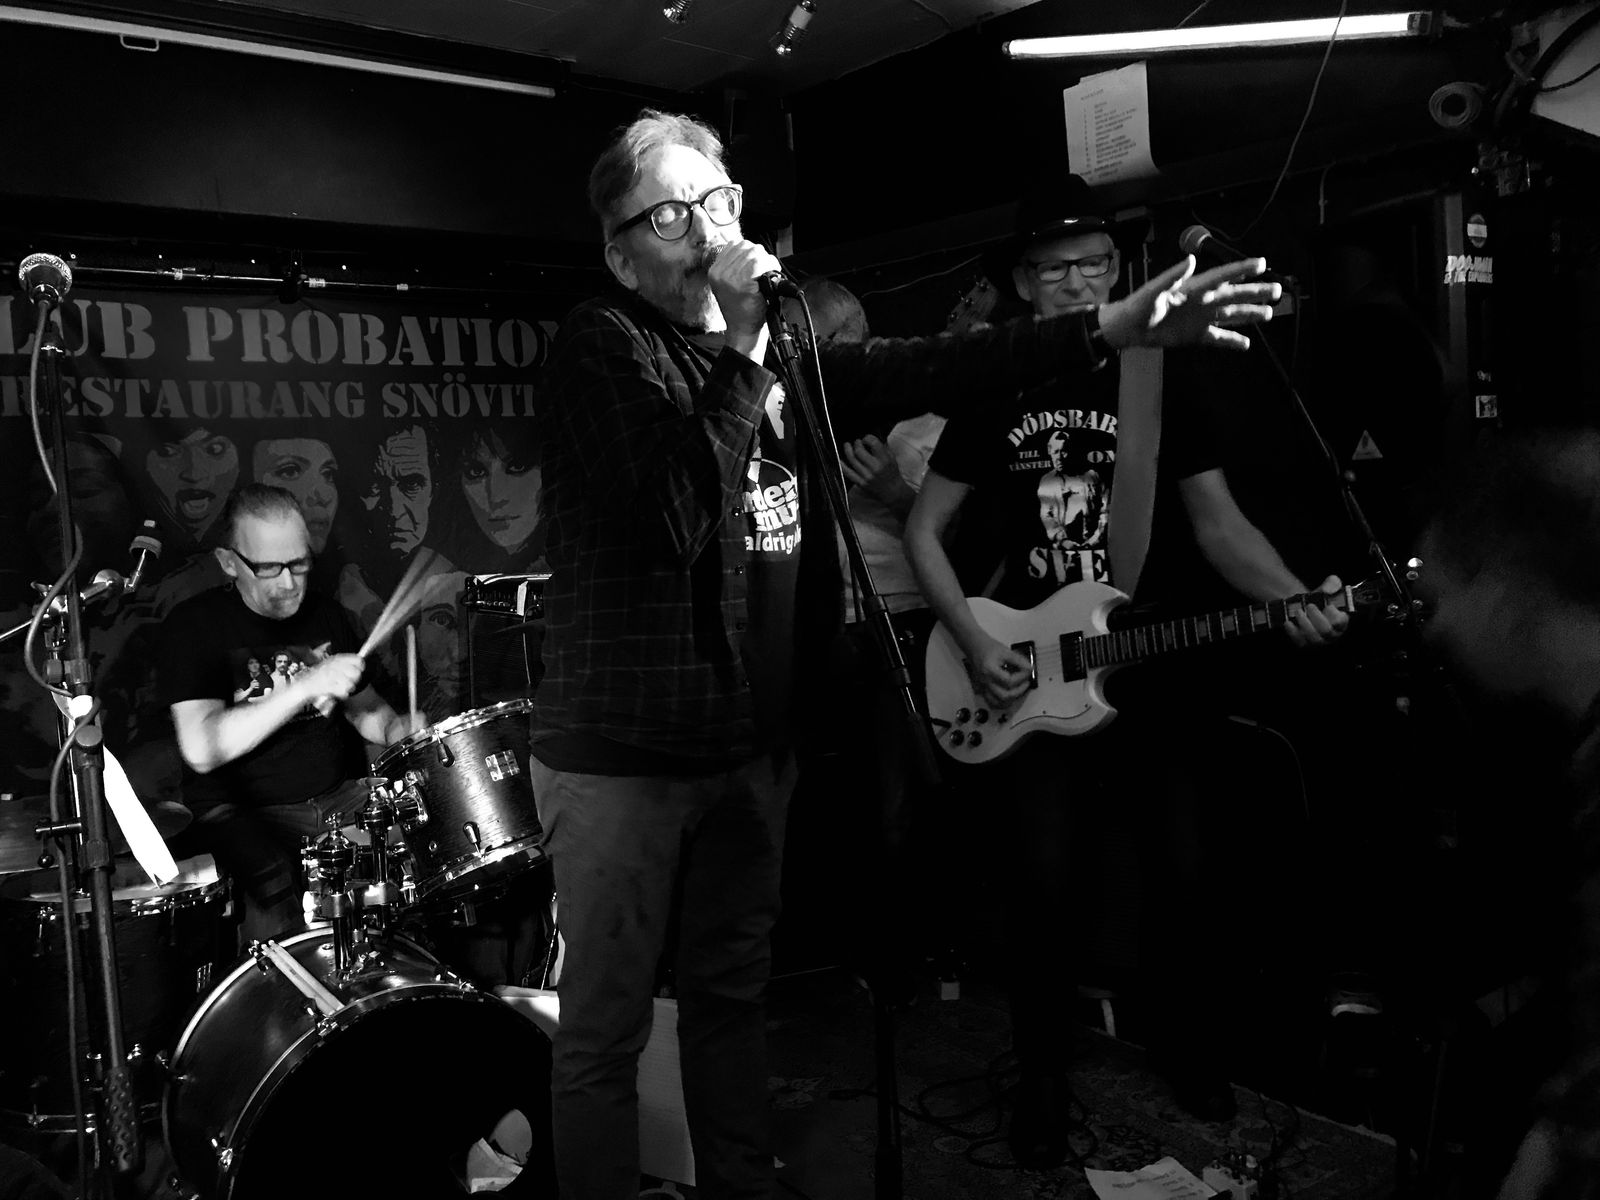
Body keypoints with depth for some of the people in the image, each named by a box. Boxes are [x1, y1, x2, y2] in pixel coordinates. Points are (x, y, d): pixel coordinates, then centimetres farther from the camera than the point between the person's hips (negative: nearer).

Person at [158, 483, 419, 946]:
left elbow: (361, 705, 18)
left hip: (340, 795, 5)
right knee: (276, 887, -33)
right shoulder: (195, 625, -9)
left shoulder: (324, 614, 8)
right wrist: (306, 686, -27)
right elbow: (201, 750, -21)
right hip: (243, 809, -5)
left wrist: (395, 728, -5)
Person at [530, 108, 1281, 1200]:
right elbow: (678, 515, -25)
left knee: (733, 993, 20)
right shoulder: (600, 345, -11)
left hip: (750, 742, 7)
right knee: (606, 1028, 4)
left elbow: (912, 372, 5)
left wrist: (1112, 329, 1)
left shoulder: (773, 350, 9)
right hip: (621, 754, -6)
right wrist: (741, 345, -25)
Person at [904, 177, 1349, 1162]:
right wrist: (974, 644, -8)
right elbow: (923, 532, 5)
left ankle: (1183, 1037, 32)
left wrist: (1294, 598, -19)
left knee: (1181, 875, 5)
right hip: (1027, 677, -1)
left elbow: (1219, 524, 0)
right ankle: (1044, 1080, 13)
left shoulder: (1165, 388, 6)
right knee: (1041, 883, -7)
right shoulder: (998, 399, 3)